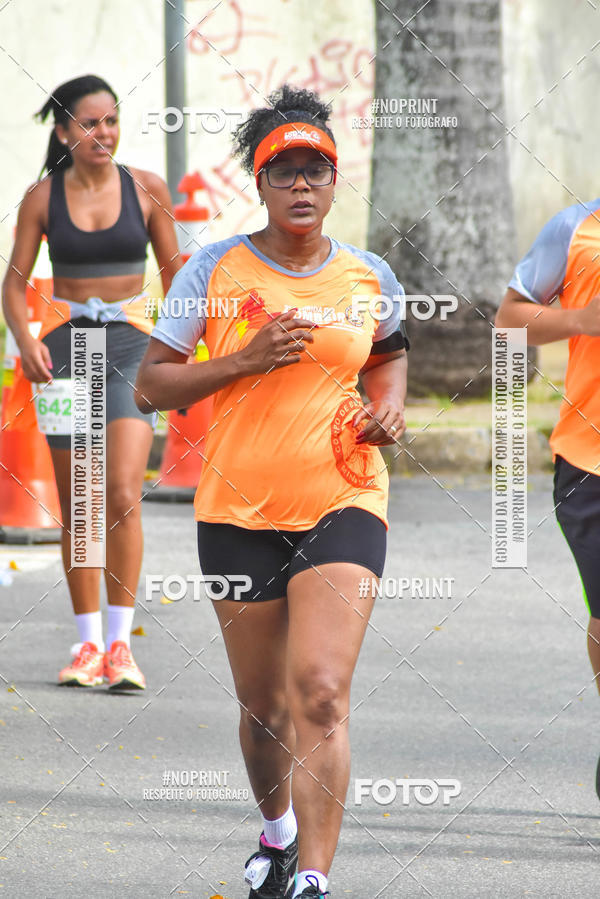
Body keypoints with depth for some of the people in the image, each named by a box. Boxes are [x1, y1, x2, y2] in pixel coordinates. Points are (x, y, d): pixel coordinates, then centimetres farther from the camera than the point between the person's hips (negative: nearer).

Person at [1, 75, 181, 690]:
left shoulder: (146, 189, 2)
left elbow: (174, 271, 10)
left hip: (130, 344, -1)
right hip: (65, 342, 1)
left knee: (123, 494, -16)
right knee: (75, 505, 5)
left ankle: (120, 641, -13)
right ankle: (88, 641, 14)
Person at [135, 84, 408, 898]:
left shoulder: (369, 277, 4)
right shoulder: (214, 271, -2)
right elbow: (150, 384, -2)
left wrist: (388, 405, 4)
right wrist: (244, 361, -15)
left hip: (343, 504, 0)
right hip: (239, 512, 0)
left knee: (320, 693, -17)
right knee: (264, 707, 11)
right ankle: (277, 826, 41)